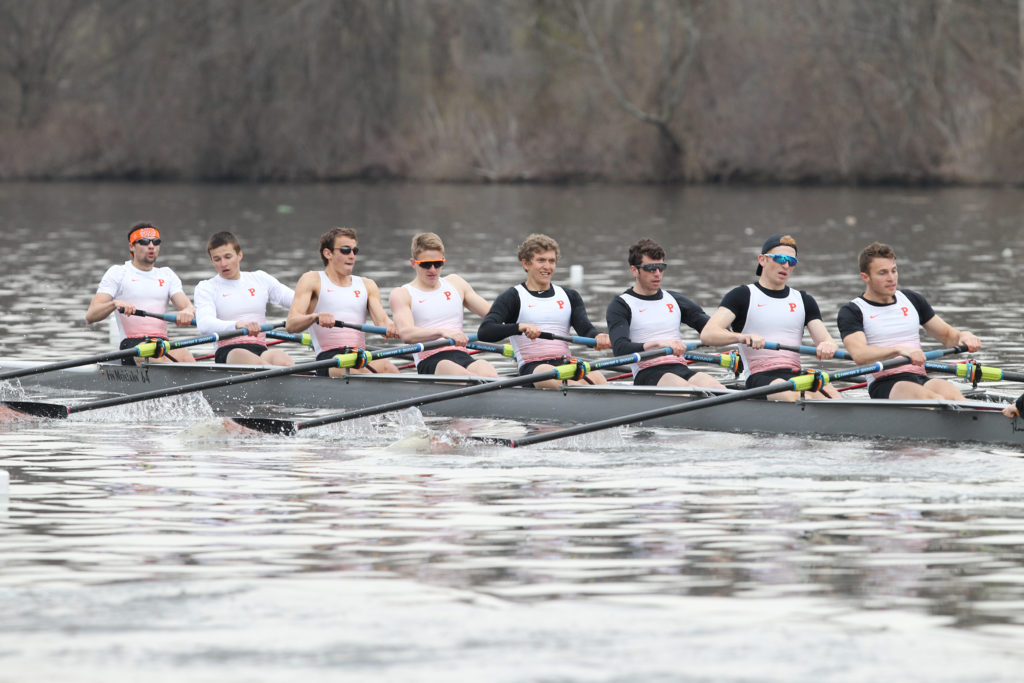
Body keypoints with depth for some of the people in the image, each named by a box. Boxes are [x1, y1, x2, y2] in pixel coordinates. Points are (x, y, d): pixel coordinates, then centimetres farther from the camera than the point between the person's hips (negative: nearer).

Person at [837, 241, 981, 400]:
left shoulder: (912, 300, 22)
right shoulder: (853, 312, 5)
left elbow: (947, 335, 28)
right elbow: (859, 355, -14)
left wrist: (963, 335, 3)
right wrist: (899, 350, -30)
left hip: (922, 380, 4)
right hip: (884, 386, -4)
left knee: (951, 393, -32)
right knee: (932, 398, -36)